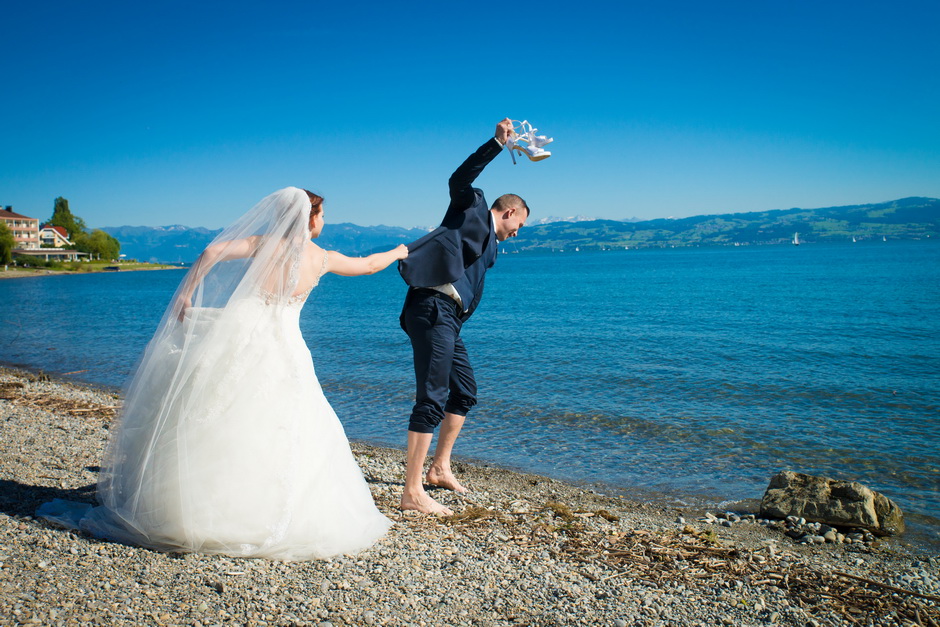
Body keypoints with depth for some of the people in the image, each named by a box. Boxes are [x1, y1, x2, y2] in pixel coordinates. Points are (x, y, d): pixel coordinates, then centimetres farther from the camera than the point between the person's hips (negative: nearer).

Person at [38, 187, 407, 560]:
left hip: (238, 337, 1)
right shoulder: (323, 258, 8)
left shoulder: (263, 243, 5)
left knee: (214, 421, 6)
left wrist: (185, 294, -1)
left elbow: (212, 252, -8)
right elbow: (368, 265, 24)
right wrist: (398, 252, 42)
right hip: (283, 350, 0)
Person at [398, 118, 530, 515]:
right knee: (433, 398, -13)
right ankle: (412, 492, -11)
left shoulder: (491, 250, 29)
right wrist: (497, 143, -19)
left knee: (465, 392, 18)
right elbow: (459, 179, -13)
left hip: (449, 318, 10)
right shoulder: (473, 206, 7)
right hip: (432, 307, -10)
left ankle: (439, 468, 30)